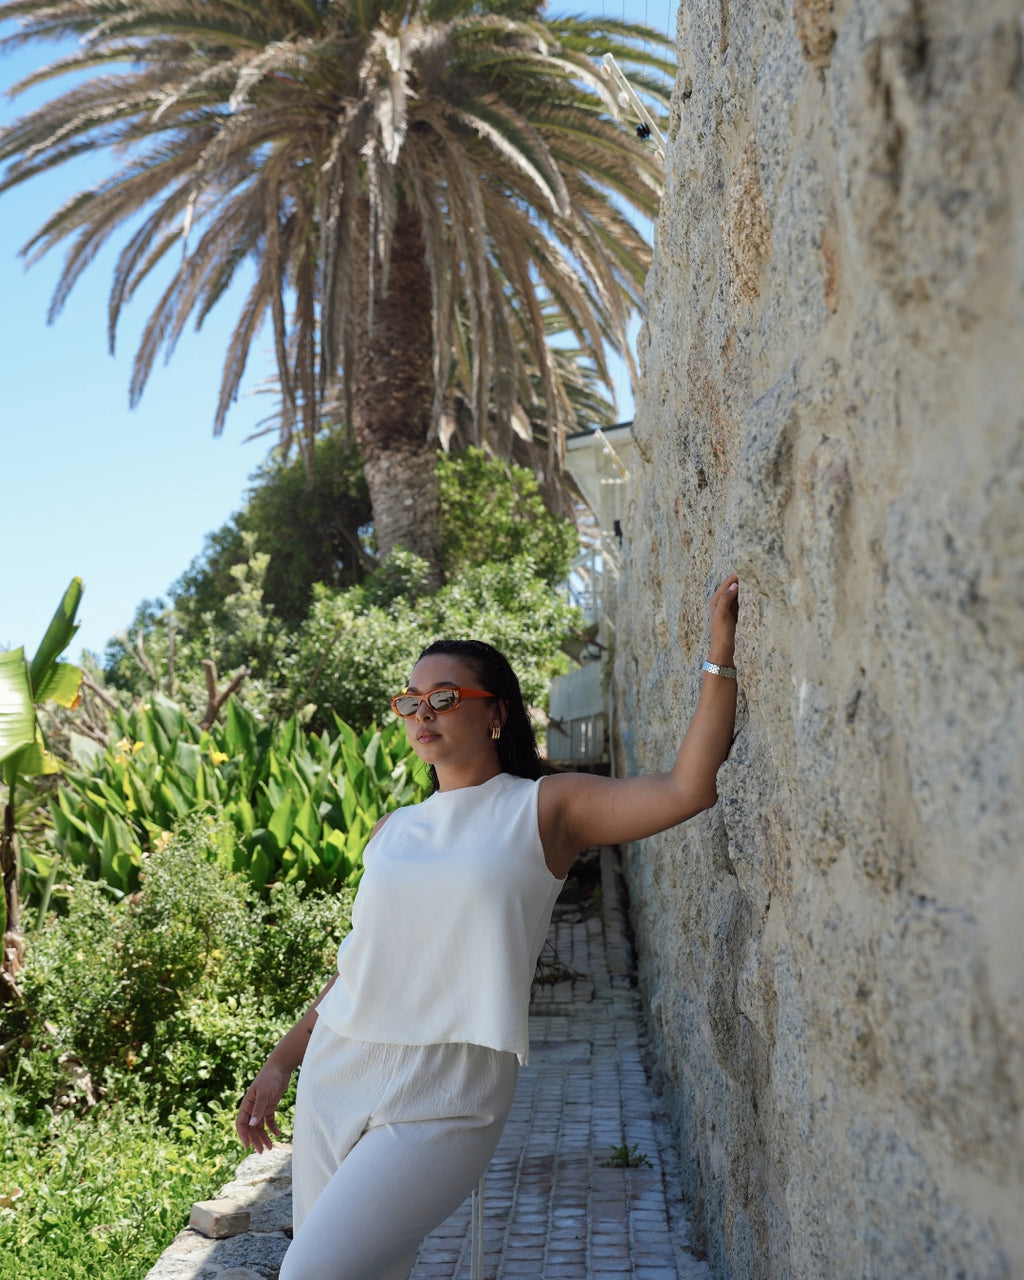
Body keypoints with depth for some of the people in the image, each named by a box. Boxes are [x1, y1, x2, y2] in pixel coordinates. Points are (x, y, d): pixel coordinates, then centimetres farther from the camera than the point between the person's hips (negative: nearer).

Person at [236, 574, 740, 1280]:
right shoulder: (392, 832, 12)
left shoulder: (544, 809, -1)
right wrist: (281, 1062, 19)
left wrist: (721, 653, -15)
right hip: (336, 1073, 5)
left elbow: (689, 787, -12)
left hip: (442, 1097, -5)